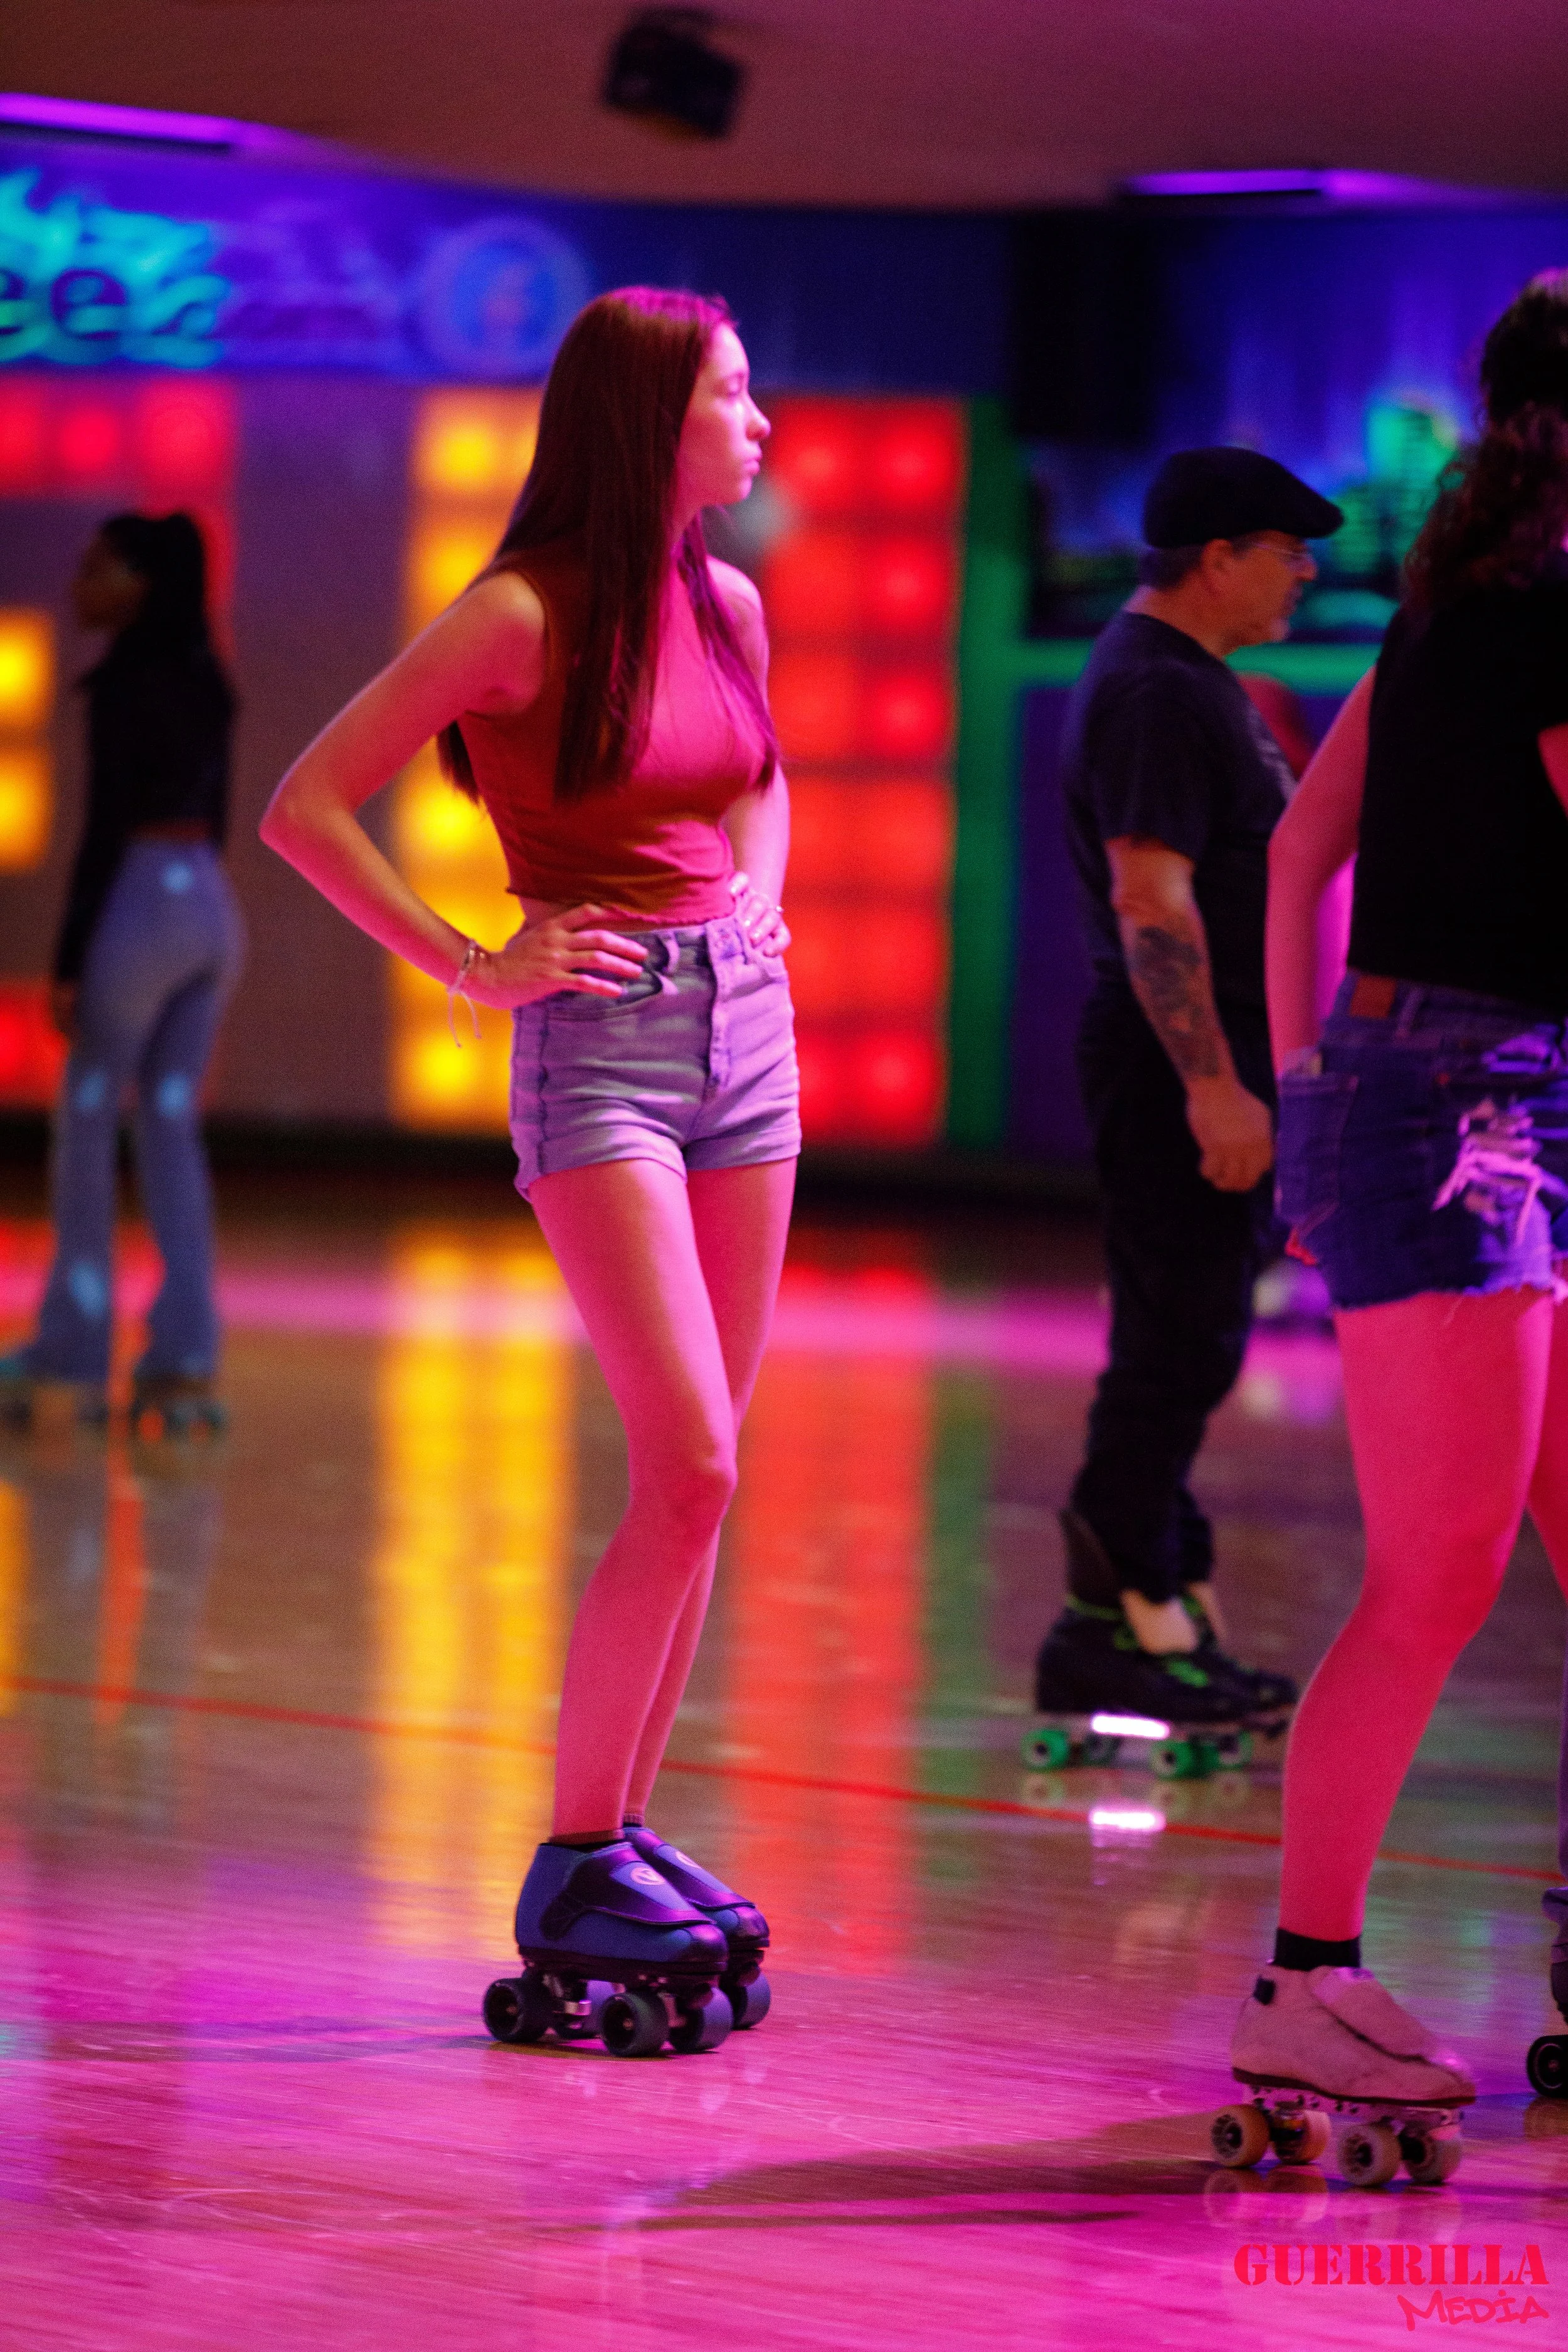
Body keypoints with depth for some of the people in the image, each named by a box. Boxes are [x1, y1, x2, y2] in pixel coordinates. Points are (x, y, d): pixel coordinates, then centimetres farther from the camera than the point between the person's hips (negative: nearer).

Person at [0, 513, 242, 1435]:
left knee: (86, 1125, 4)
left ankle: (74, 1352, 9)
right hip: (213, 907, 8)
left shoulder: (122, 686, -13)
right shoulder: (207, 684, 12)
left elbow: (105, 831, -16)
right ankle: (186, 1358, 3)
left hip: (139, 903, -8)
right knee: (174, 1129, 8)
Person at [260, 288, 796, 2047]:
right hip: (601, 1043, -7)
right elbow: (304, 808, -9)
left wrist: (756, 899, 13)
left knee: (691, 1479, 6)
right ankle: (574, 1866, -5)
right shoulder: (524, 614, -11)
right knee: (687, 1472, -14)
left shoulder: (726, 605, 9)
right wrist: (470, 967, -9)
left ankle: (620, 1828, 15)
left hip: (745, 1028, 7)